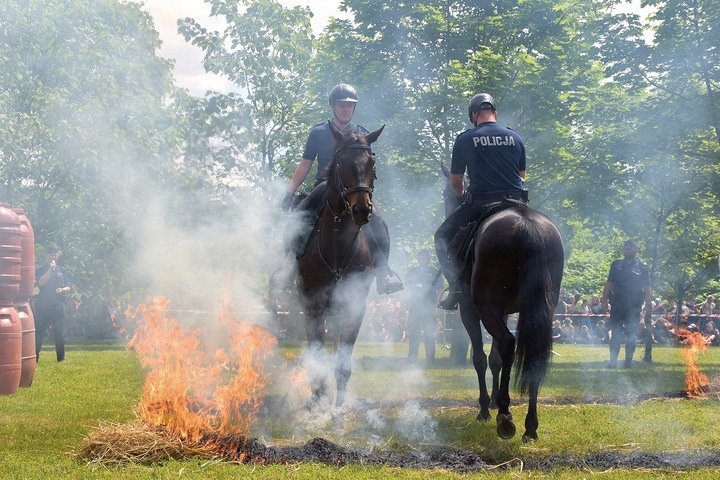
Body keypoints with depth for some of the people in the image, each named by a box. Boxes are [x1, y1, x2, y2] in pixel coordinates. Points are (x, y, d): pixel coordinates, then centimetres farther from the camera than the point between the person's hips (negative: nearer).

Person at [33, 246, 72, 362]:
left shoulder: (62, 270, 15)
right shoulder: (40, 270, 7)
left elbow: (68, 288, 13)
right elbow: (41, 283, -11)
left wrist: (62, 290, -10)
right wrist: (50, 269, -12)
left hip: (58, 304, 2)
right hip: (43, 304, -2)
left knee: (59, 333, 1)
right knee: (39, 331, -5)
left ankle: (61, 357, 6)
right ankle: (35, 356, -2)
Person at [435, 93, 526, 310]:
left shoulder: (465, 139, 0)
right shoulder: (515, 138, 9)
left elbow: (455, 180, 7)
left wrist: (463, 198, 27)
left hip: (479, 203, -3)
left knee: (443, 236, 14)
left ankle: (456, 286, -4)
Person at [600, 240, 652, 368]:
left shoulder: (642, 267, 6)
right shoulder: (616, 265, 12)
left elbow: (647, 288, 5)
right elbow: (609, 284, 12)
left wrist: (647, 303, -5)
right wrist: (604, 299, 3)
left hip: (634, 306, -1)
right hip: (617, 305, 1)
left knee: (631, 335, 1)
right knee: (615, 334, -2)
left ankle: (629, 361, 7)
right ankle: (613, 361, -1)